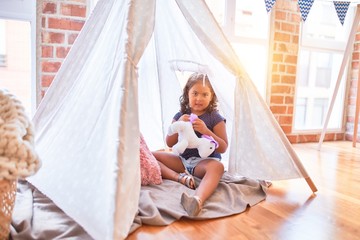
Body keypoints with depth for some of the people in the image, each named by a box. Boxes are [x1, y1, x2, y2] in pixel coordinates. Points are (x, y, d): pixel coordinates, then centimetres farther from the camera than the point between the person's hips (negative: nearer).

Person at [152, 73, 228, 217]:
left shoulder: (215, 118, -1)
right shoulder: (180, 116, 9)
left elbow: (223, 148, -6)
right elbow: (169, 143, 7)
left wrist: (205, 130, -20)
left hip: (205, 160, -4)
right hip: (182, 160, 5)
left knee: (217, 166, -39)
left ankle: (198, 199, -64)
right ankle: (179, 177, -28)